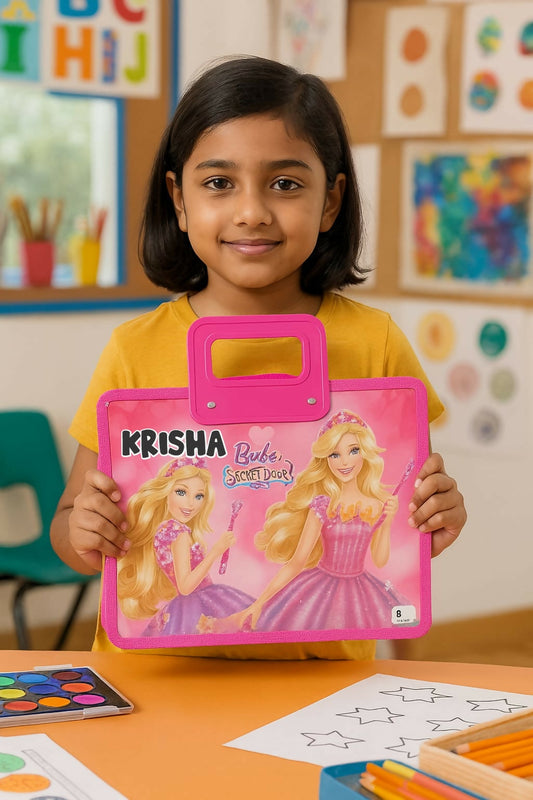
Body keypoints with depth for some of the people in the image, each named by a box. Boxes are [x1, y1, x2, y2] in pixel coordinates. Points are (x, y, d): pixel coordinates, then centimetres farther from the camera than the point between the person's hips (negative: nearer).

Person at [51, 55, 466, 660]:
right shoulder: (135, 352, 0)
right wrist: (81, 533, -13)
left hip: (321, 663, -1)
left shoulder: (371, 343, 1)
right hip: (159, 670, 2)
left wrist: (433, 523, -10)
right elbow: (71, 529, 7)